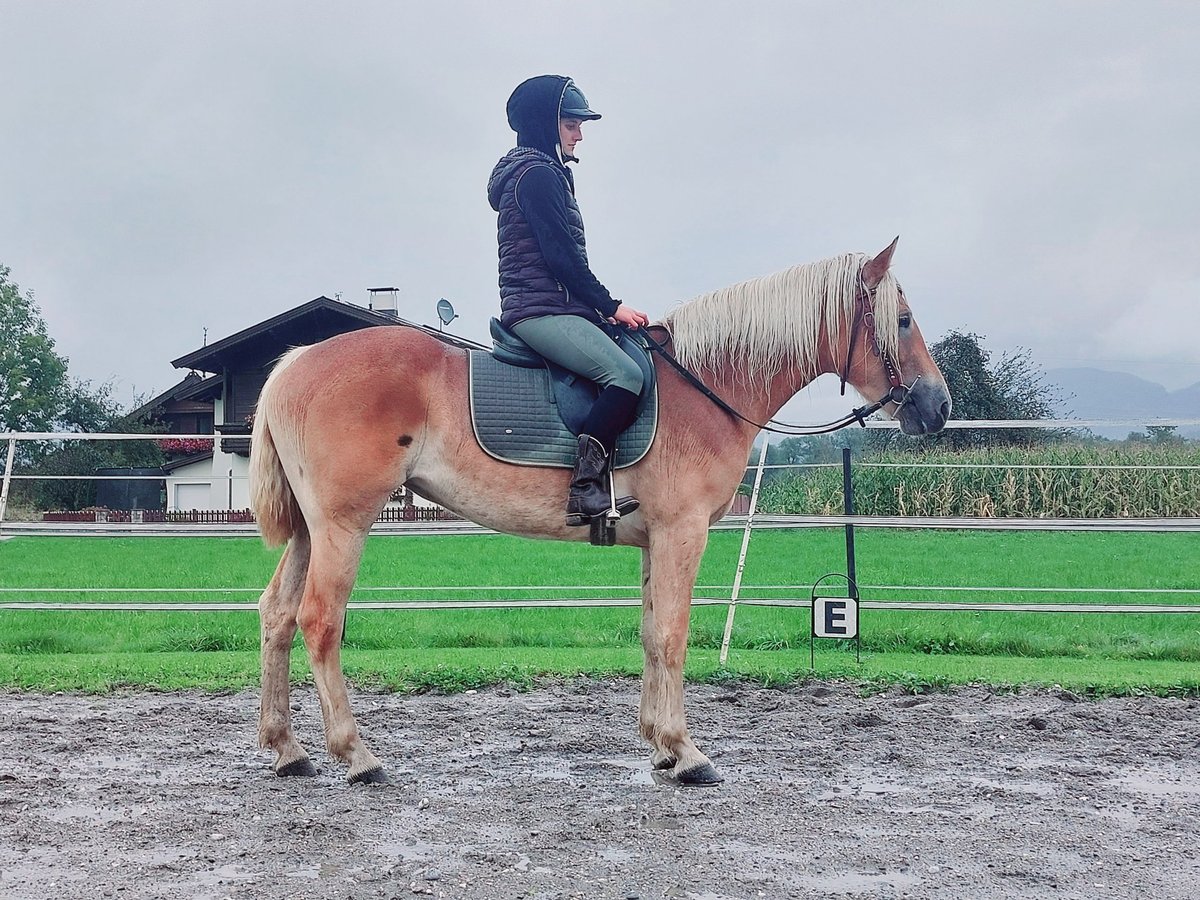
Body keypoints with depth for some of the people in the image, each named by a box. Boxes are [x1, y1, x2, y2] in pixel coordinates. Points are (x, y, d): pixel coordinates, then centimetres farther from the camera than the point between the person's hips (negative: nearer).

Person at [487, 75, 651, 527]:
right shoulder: (538, 175, -8)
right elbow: (561, 257, -15)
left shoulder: (545, 174, 24)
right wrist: (611, 306, -10)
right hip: (542, 310, -11)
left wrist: (603, 306, 16)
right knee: (626, 373, -27)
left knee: (637, 364, 5)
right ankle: (586, 487, -28)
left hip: (553, 307, 11)